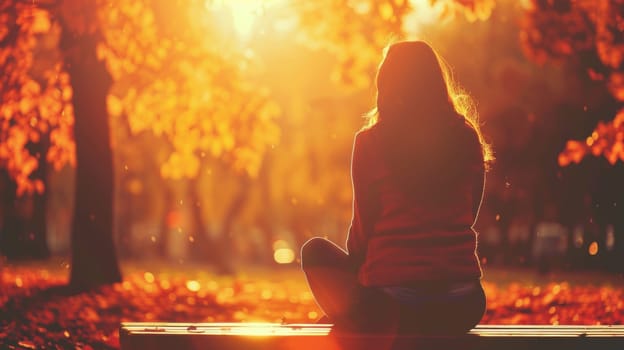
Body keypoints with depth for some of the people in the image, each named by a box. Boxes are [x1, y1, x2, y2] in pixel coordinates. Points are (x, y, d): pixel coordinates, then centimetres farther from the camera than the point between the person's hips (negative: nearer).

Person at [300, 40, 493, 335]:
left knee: (315, 250, 23)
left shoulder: (370, 142, -5)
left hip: (388, 301, -4)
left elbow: (363, 226, 2)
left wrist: (357, 267, 22)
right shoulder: (468, 138, 3)